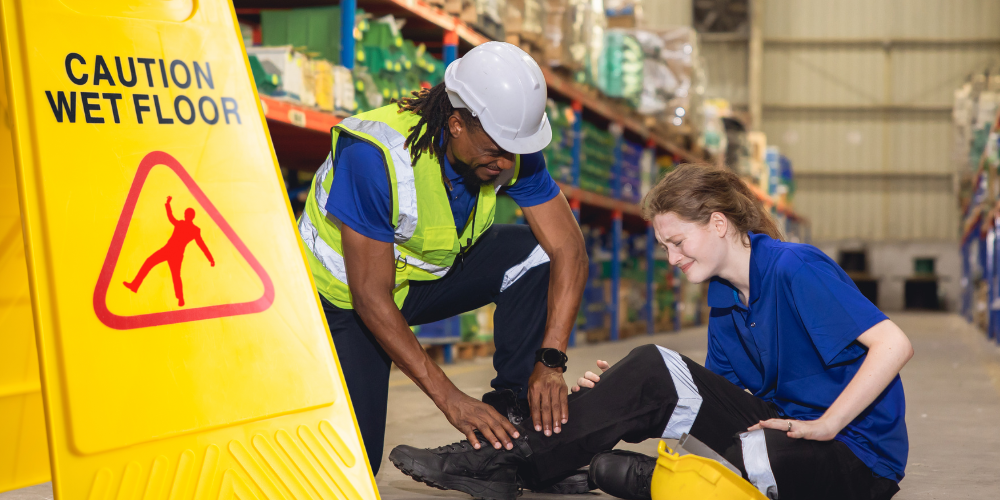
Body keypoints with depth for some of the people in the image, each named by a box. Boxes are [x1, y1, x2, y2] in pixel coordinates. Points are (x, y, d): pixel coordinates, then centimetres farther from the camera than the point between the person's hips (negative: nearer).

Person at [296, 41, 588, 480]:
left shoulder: (510, 147, -20)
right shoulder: (375, 156, -35)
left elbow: (569, 249, -19)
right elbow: (371, 295, -33)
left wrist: (550, 362, -32)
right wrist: (450, 399, -35)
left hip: (433, 272, 5)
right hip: (344, 293, -5)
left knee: (536, 251, -21)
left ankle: (514, 407, -11)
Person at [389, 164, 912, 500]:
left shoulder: (795, 268, -16)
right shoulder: (723, 295, 10)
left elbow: (894, 344, -23)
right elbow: (728, 392, 7)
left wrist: (825, 425, -23)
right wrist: (620, 396, -6)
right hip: (787, 428, 8)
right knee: (654, 370, -9)